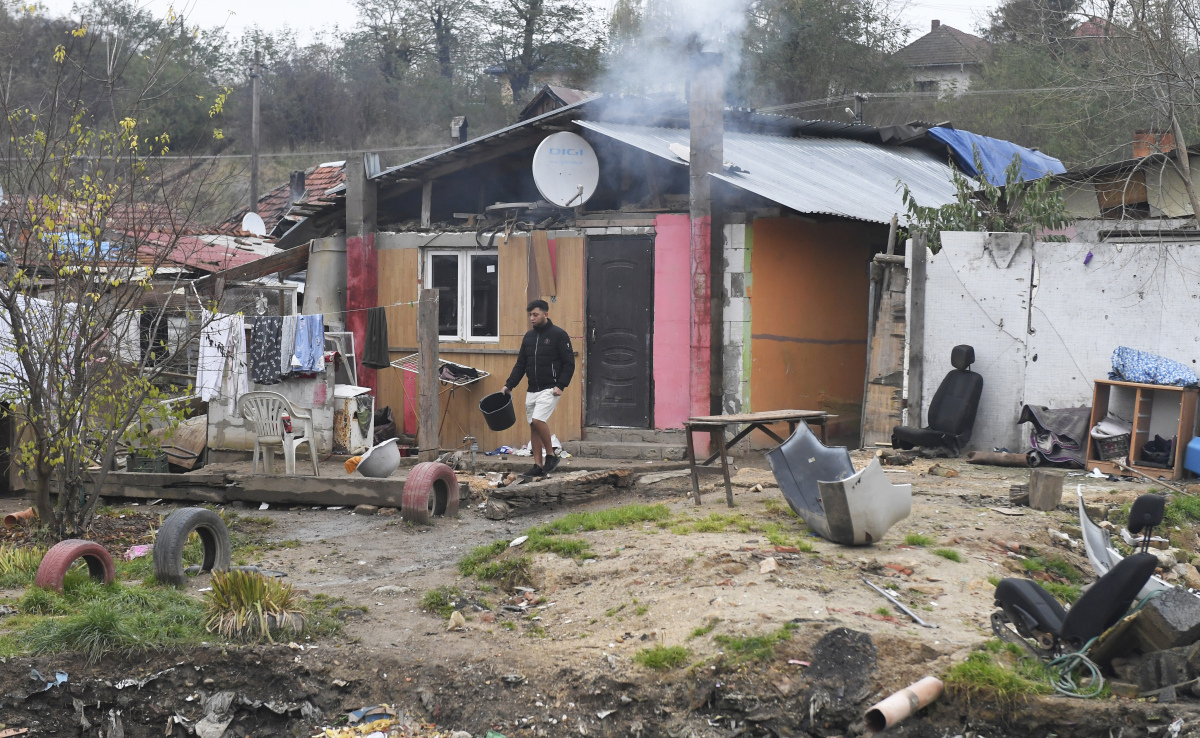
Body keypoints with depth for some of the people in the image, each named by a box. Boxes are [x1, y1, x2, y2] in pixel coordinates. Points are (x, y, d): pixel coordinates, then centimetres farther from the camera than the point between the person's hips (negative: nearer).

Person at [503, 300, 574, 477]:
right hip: (532, 390, 7)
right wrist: (509, 385, 5)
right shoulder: (528, 337, 12)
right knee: (533, 427, 6)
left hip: (550, 389, -7)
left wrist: (561, 385, -17)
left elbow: (569, 364, -8)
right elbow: (520, 365, 15)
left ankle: (551, 455, -3)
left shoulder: (558, 335, -6)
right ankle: (538, 466, 11)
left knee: (538, 420, -21)